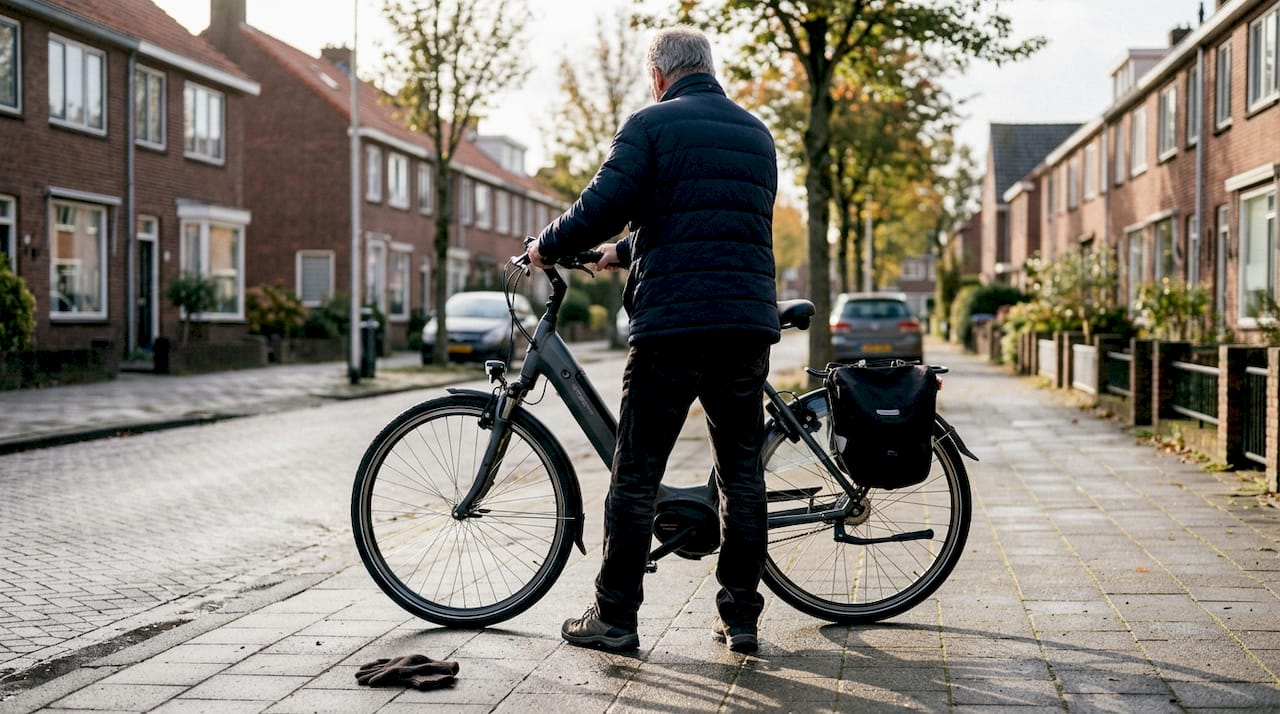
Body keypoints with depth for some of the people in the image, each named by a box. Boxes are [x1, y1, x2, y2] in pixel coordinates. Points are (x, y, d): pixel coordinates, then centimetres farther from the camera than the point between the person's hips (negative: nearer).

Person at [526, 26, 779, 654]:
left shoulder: (651, 124, -1)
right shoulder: (757, 135, 19)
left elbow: (603, 205, -12)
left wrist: (546, 246, 6)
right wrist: (627, 253, 34)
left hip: (670, 324, -5)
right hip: (749, 326, 5)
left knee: (636, 477, 3)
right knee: (742, 473, 11)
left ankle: (613, 618, 8)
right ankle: (740, 617, 14)